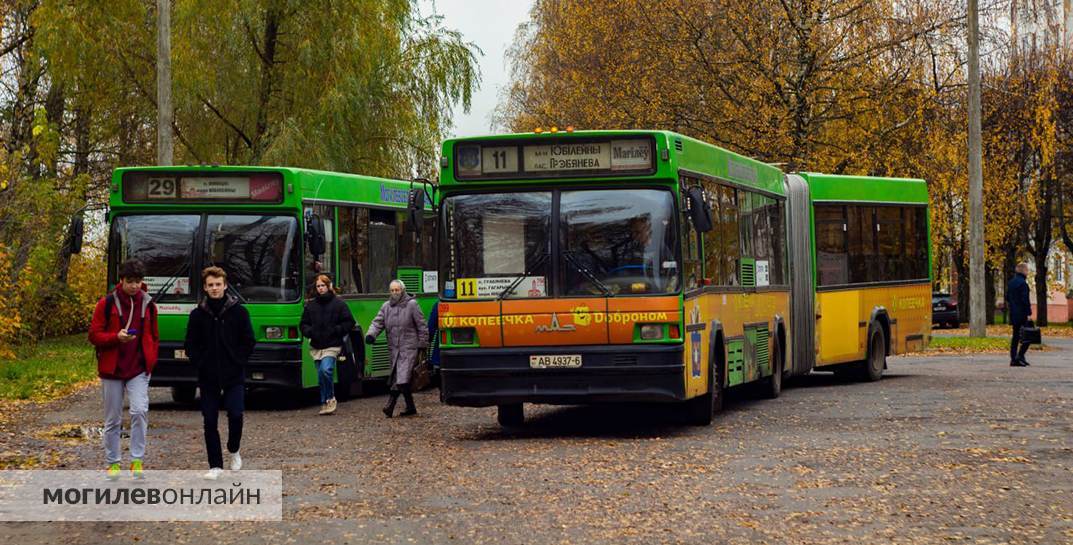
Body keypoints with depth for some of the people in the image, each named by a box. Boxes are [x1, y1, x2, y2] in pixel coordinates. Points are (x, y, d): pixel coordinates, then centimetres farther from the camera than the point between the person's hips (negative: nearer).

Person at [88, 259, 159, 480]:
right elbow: (94, 335, -3)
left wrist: (150, 360, 4)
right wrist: (117, 337, -20)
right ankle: (112, 462, 19)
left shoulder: (148, 305, 6)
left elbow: (154, 337, 16)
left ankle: (137, 459, -10)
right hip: (111, 370, -1)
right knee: (113, 419, 6)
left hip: (139, 370, 1)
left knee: (139, 411, -18)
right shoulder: (107, 304, -3)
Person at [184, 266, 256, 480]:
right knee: (210, 420, 1)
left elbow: (248, 342, 2)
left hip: (234, 376, -2)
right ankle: (215, 465, 10)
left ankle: (234, 450, 15)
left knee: (235, 414, -13)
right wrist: (200, 364, -3)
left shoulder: (238, 312, 0)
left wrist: (237, 363, -5)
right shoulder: (198, 314, 4)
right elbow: (191, 345, 8)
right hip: (208, 378, 2)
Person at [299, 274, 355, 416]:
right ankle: (325, 404, 17)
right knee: (321, 376, 6)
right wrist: (310, 332, -6)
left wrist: (336, 331, -11)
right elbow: (303, 324, 15)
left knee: (326, 369, -23)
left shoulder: (338, 304, 1)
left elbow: (349, 323, 2)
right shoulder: (310, 305, 10)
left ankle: (330, 398, -6)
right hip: (316, 347, 4)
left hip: (332, 346, -4)